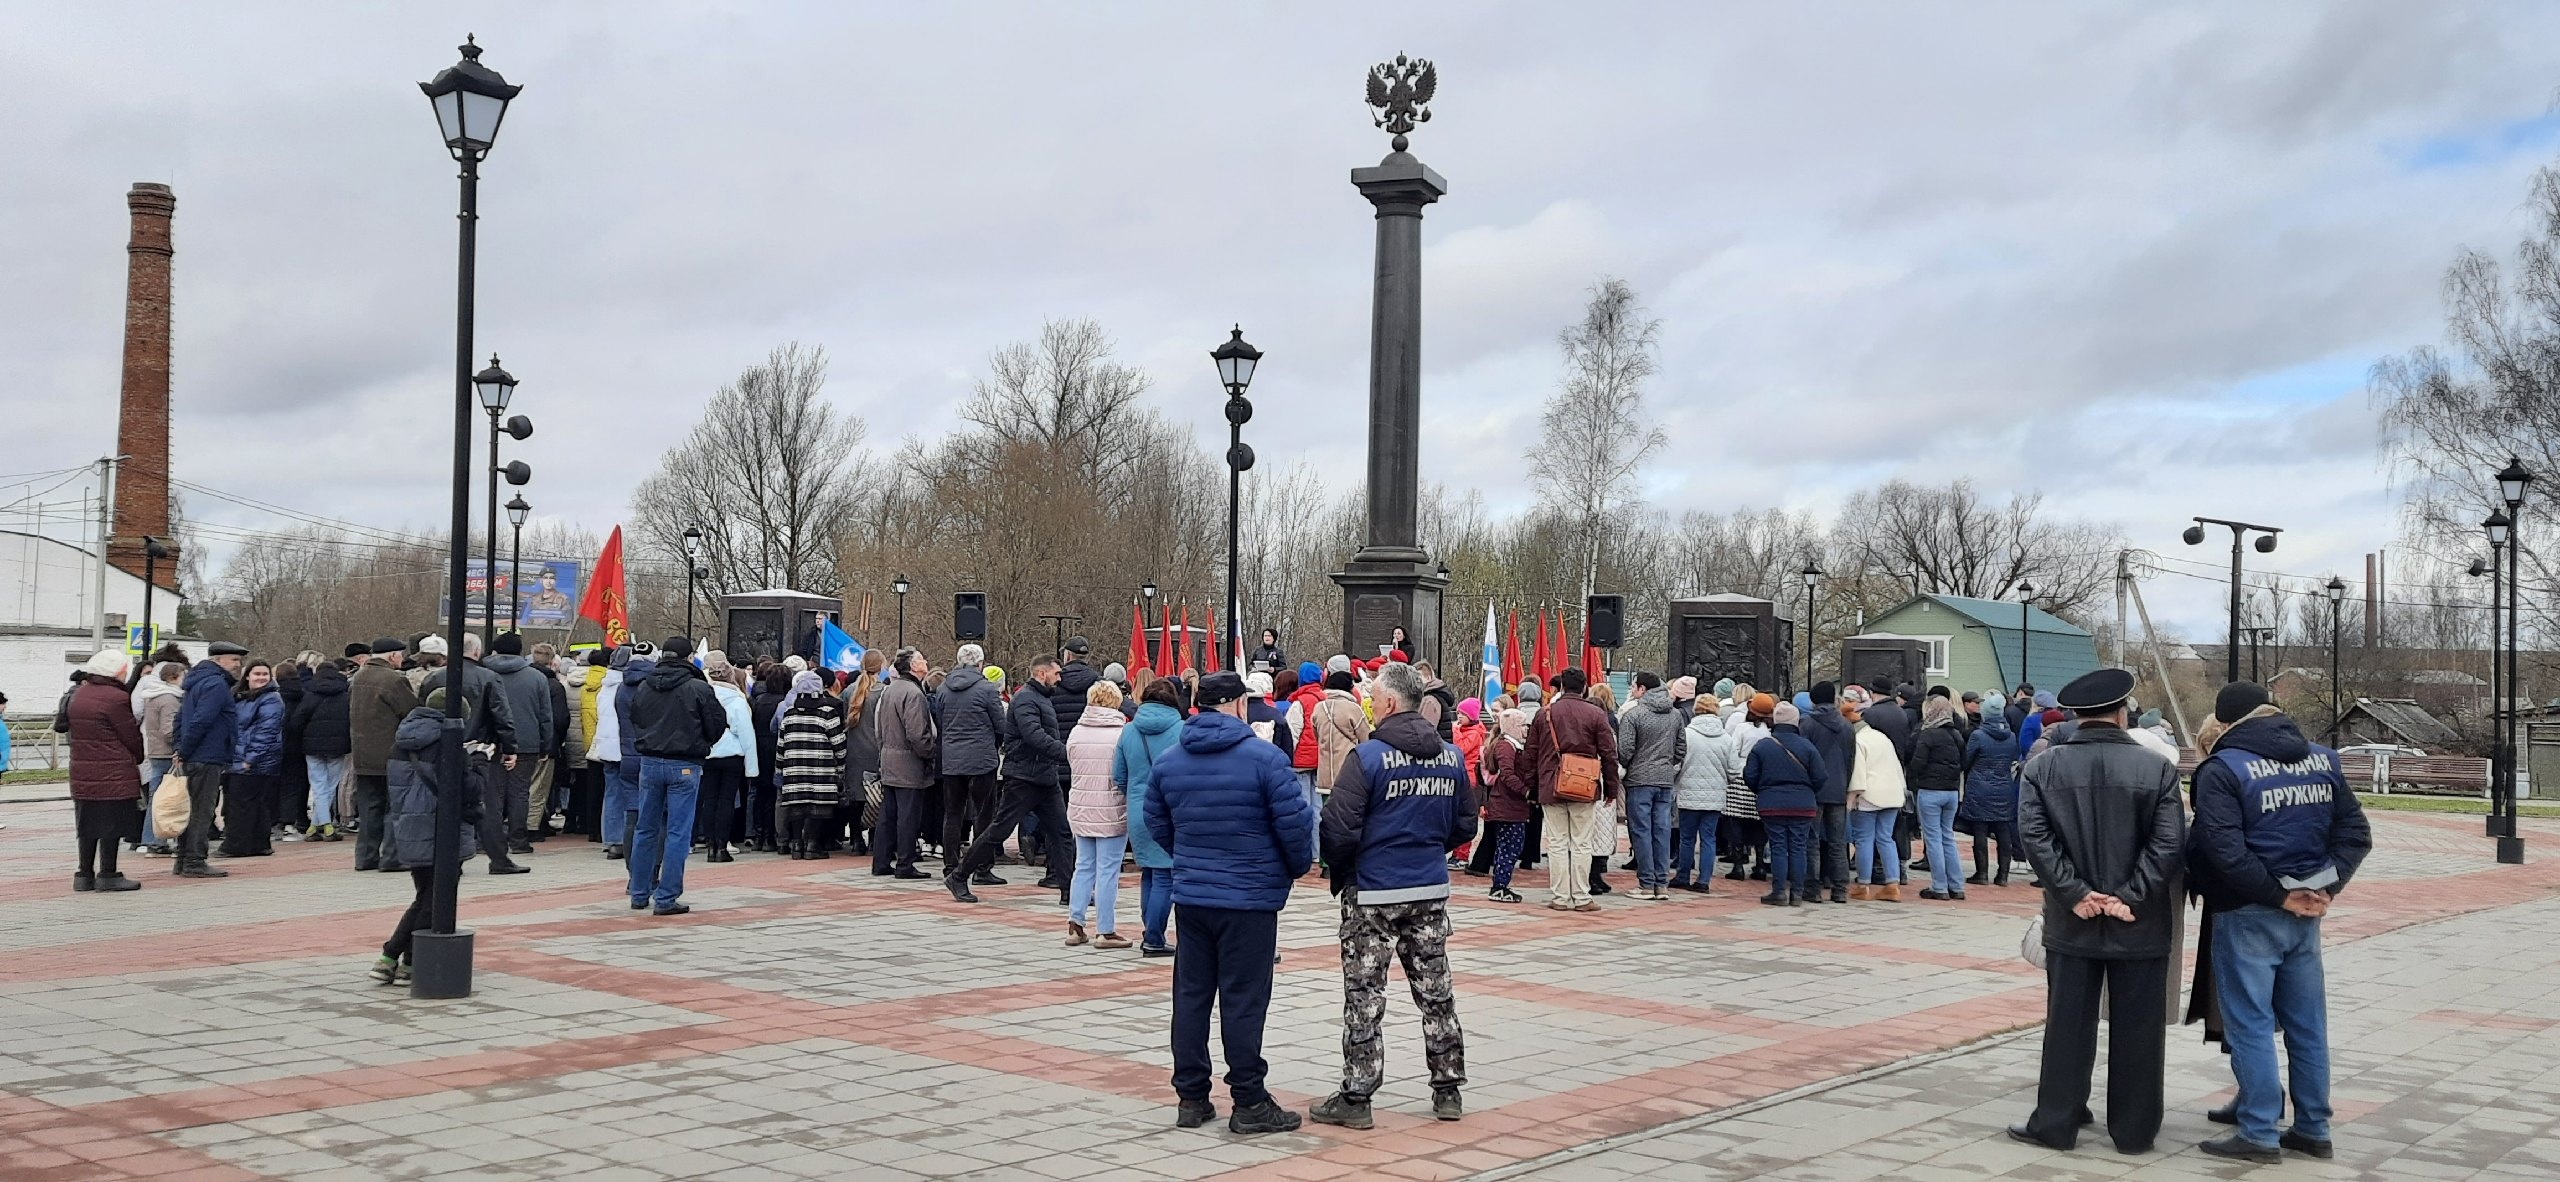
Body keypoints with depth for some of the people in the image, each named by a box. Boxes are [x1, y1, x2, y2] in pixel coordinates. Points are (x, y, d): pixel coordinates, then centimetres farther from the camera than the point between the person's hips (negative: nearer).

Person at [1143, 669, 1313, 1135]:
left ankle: (1191, 1097, 16)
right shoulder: (1264, 757, -12)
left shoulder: (1169, 760, 6)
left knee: (1191, 995, 11)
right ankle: (1249, 1103, 4)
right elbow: (1294, 822, -13)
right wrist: (1297, 867, 5)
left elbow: (1157, 825, 12)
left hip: (1189, 895, 5)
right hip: (1250, 897, -5)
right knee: (1243, 1000, -1)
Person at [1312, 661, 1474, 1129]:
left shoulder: (1369, 756, -15)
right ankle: (1448, 1090, 20)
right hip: (1432, 890, 5)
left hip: (1373, 893, -5)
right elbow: (1465, 826, 11)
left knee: (1364, 995, 2)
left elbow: (1339, 828, -17)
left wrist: (1339, 873, 1)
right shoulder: (1452, 757, 3)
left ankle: (1356, 1098, 5)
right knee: (1435, 990, 14)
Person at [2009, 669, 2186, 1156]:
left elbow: (2035, 836, -8)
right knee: (2137, 1029, 7)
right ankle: (2134, 1130, 14)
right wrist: (2129, 896, -10)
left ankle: (2055, 1123, 13)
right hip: (2141, 924, -1)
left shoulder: (2043, 767, -1)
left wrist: (2076, 893, -8)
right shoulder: (2157, 769, -3)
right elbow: (2169, 843, -10)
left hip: (2072, 922, 1)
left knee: (2068, 1025, 8)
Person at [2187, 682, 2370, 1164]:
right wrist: (2326, 886, -1)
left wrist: (2279, 895, -12)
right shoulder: (2322, 760, 8)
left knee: (2250, 1024, 0)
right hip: (2305, 917, 6)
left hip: (2246, 916, -6)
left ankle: (2259, 1133, 2)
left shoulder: (2223, 768, -11)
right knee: (2307, 1024, 13)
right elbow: (2355, 833, 5)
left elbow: (2225, 851, -20)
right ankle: (2313, 1129, 20)